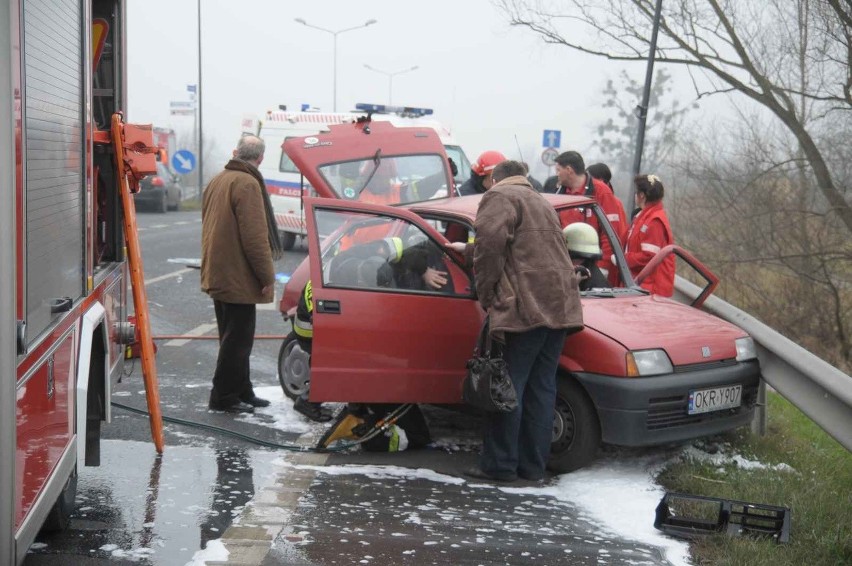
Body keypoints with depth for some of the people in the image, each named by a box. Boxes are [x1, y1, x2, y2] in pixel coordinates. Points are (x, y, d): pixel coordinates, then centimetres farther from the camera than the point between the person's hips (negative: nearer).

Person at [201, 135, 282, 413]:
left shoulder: (217, 181, 14)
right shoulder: (248, 184, -16)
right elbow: (255, 236, -21)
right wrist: (267, 277, -16)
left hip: (218, 274, 10)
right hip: (238, 278, -10)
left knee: (234, 337, 16)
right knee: (237, 339, -3)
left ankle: (241, 391, 24)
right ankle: (223, 396, 1)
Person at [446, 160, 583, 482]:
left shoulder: (499, 197, 3)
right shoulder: (541, 203, 31)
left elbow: (492, 242, -15)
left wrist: (487, 293, -8)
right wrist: (468, 250, 54)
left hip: (526, 307, -8)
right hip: (560, 307, 8)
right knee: (541, 388, 9)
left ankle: (499, 465, -2)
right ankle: (533, 465, 12)